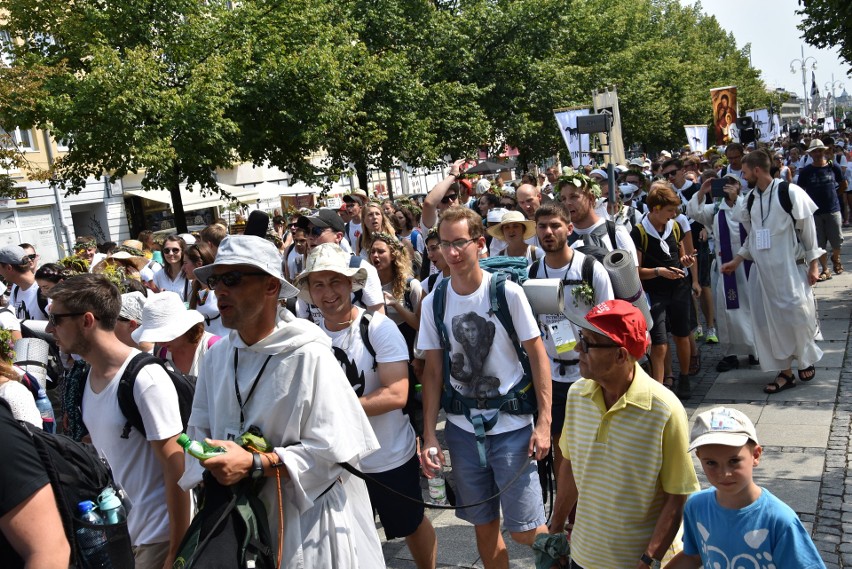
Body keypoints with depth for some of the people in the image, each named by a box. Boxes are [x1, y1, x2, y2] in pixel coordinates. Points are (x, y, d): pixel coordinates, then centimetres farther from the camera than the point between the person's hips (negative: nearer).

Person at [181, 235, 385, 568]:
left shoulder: (309, 356, -18)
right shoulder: (216, 356, 0)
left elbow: (334, 450, -20)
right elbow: (199, 432, 4)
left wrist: (254, 465, -25)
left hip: (309, 523, -5)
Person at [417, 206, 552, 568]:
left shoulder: (508, 292, -10)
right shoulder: (432, 303, -1)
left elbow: (538, 356, -6)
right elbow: (433, 372, 3)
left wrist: (544, 422, -11)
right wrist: (429, 435, -2)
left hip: (511, 426, -3)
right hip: (461, 428, 3)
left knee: (524, 530, 0)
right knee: (484, 525, 14)